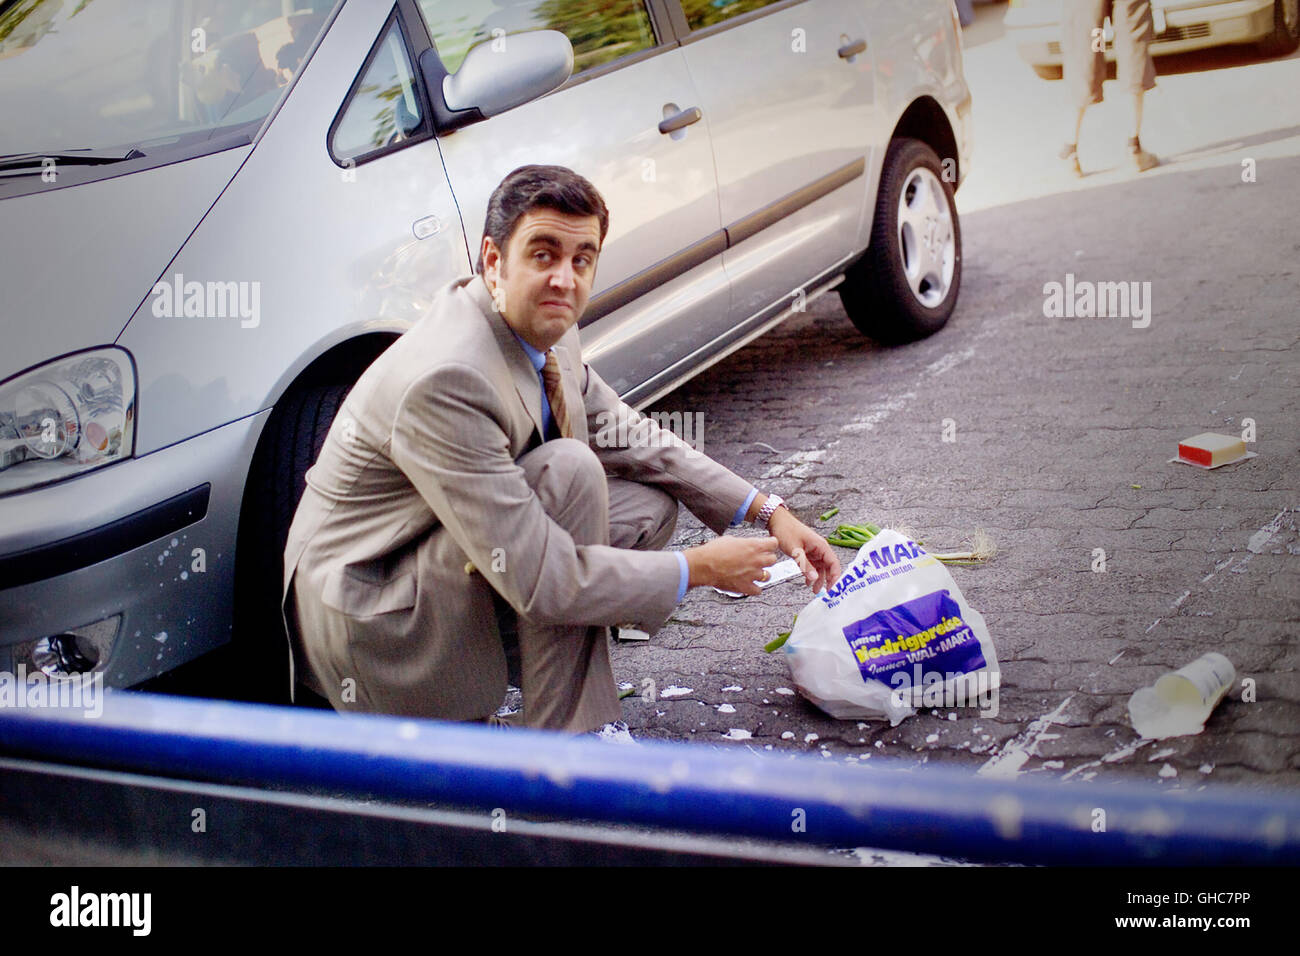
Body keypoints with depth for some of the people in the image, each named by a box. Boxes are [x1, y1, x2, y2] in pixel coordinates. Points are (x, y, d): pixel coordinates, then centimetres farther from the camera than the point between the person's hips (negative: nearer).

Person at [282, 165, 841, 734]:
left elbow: (627, 437, 11)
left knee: (651, 505, 5)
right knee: (569, 469, -25)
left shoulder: (546, 333, -2)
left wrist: (767, 511, 2)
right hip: (366, 632, -10)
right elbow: (540, 581, -30)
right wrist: (698, 569, -19)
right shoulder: (443, 381, -30)